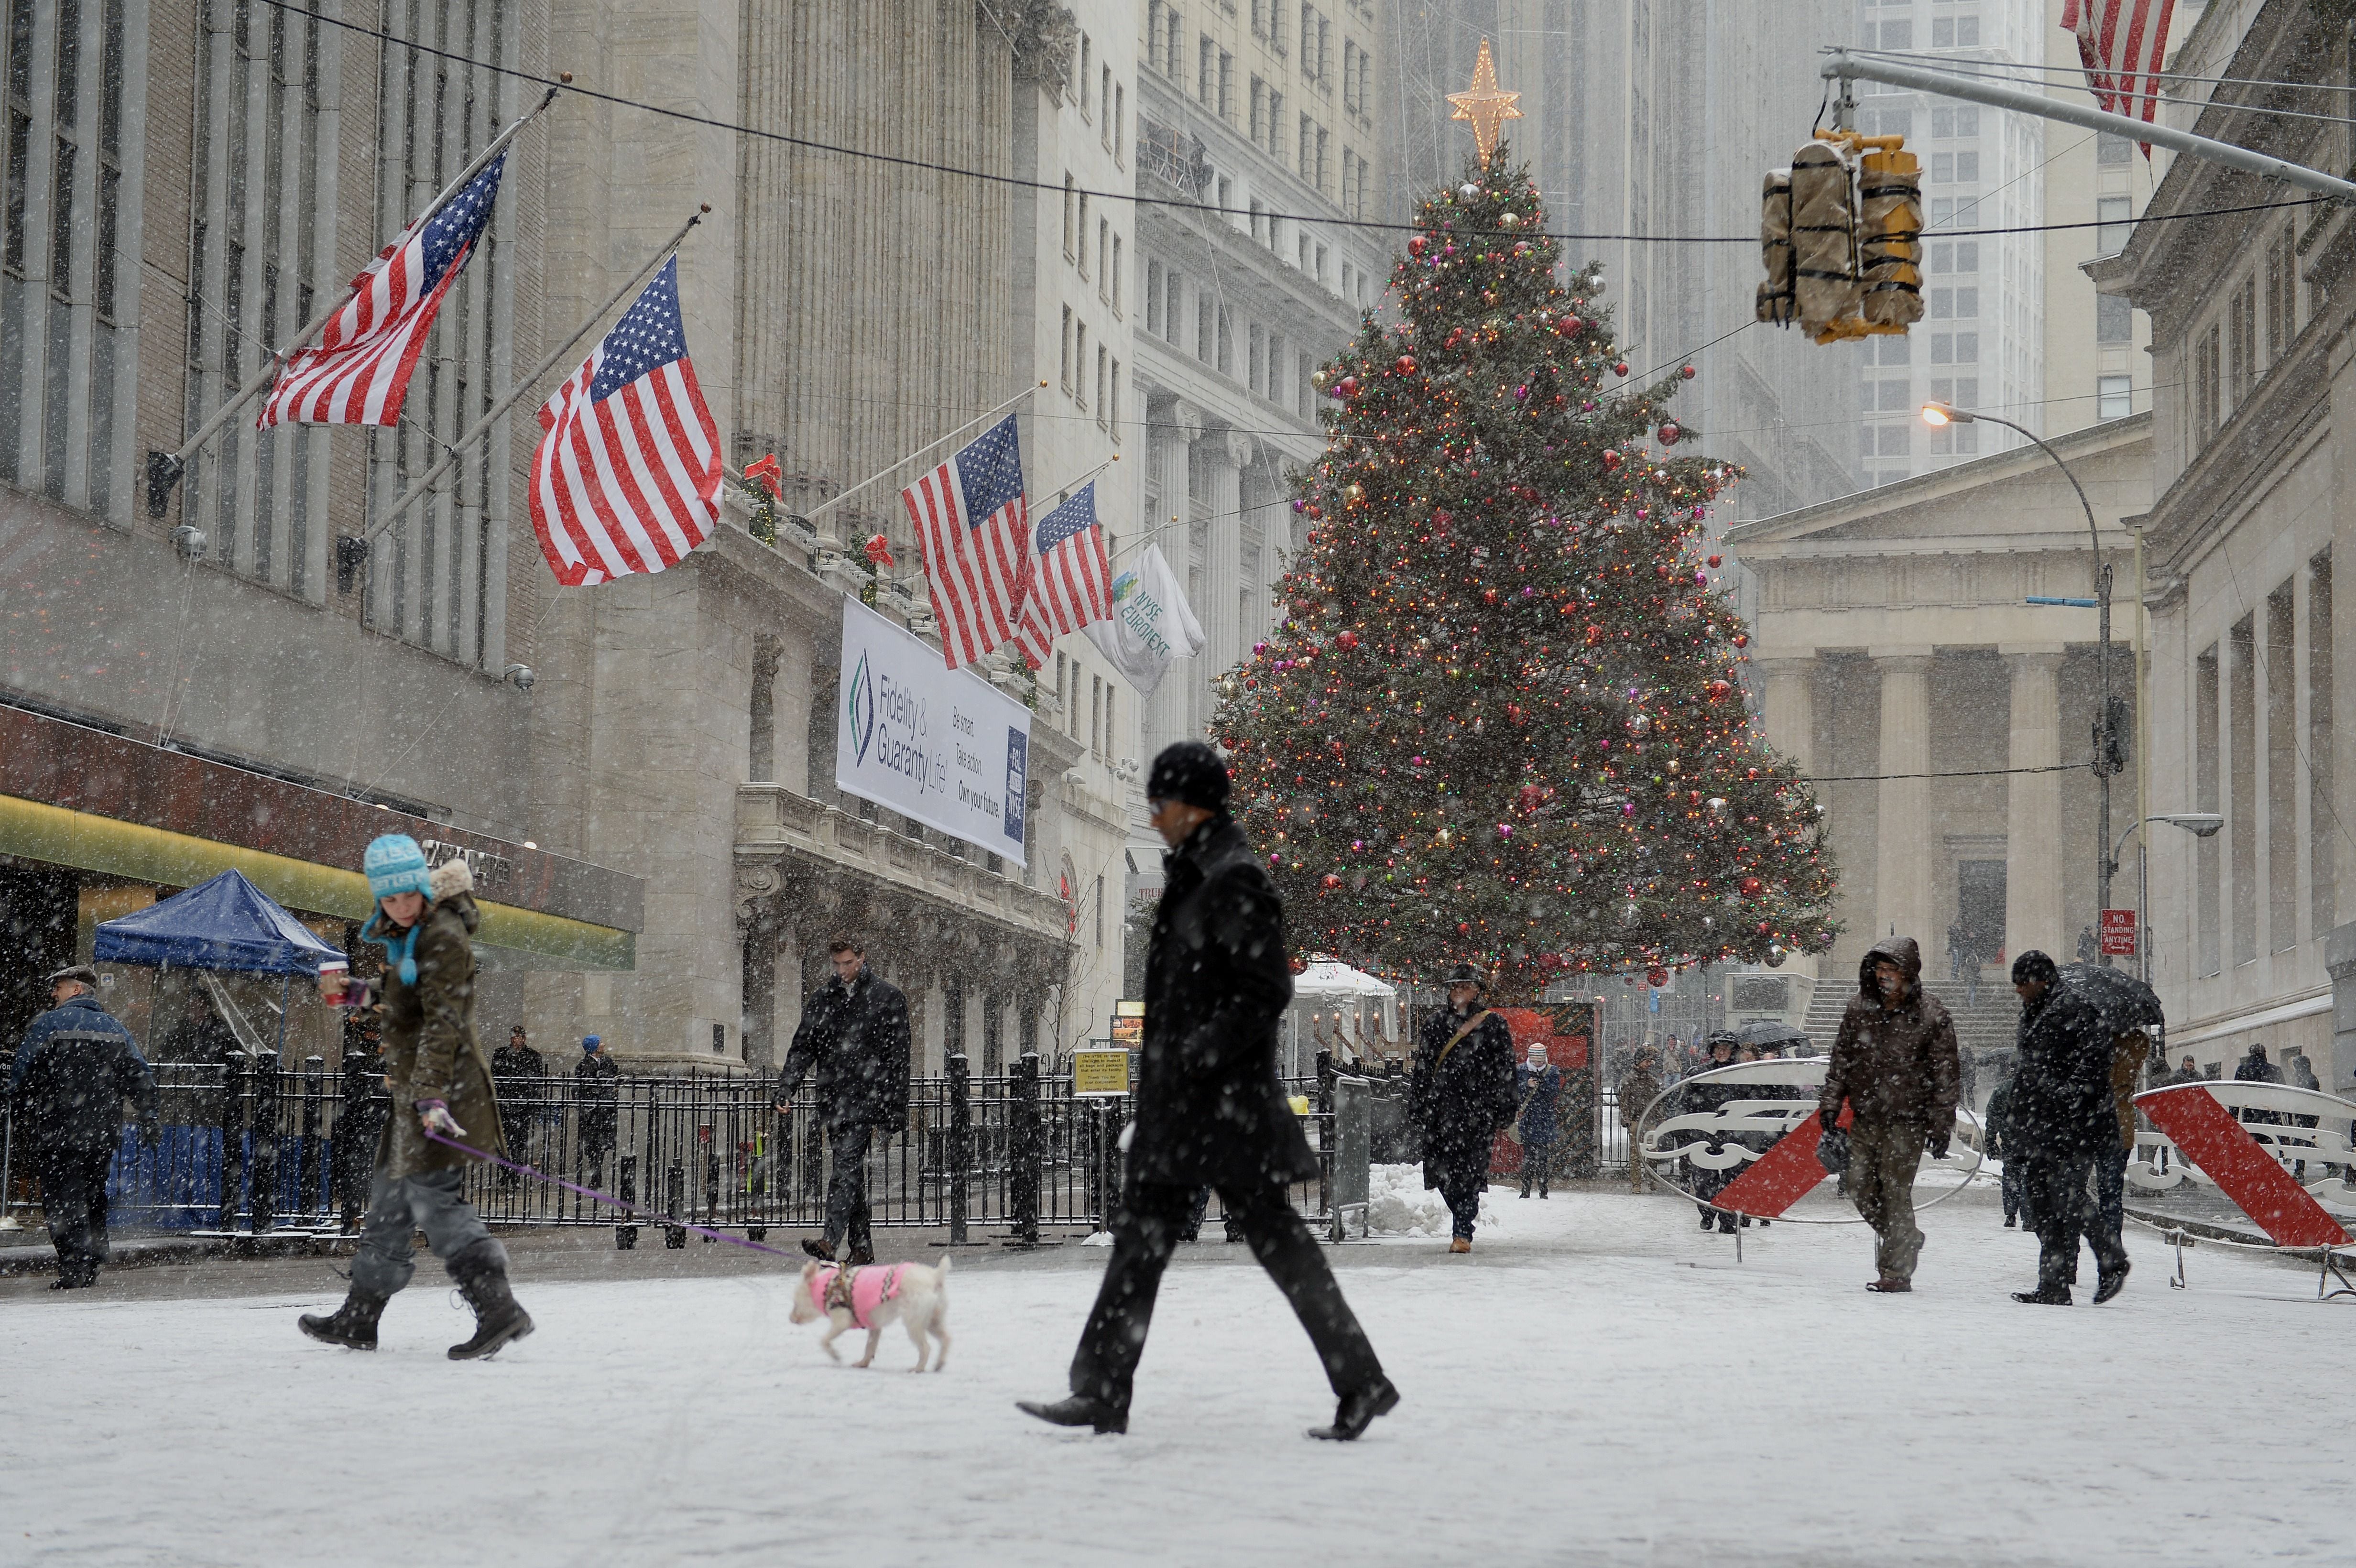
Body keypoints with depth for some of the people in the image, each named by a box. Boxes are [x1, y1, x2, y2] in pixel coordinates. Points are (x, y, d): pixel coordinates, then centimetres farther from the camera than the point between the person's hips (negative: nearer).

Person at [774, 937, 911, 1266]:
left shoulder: (887, 997, 2)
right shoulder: (823, 1001, 15)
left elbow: (898, 1058, 0)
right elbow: (802, 1049, 13)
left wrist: (896, 1111, -5)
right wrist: (785, 1091, -2)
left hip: (866, 1099, -5)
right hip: (833, 1100, 6)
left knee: (846, 1169, -17)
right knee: (851, 1174, 8)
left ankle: (831, 1241, -26)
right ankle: (861, 1247, 13)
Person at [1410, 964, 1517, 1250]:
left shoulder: (1494, 1026, 4)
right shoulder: (1435, 1024, 14)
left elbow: (1504, 1073, 3)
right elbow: (1422, 1068, 16)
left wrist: (1501, 1115, -2)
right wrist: (1418, 1106, 10)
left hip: (1477, 1109, -3)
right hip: (1440, 1107, 3)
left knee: (1469, 1172, -8)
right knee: (1442, 1169, -1)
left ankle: (1462, 1232, -5)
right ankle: (1464, 1227, 16)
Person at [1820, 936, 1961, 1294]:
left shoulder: (1931, 1016, -8)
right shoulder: (1859, 1008, 5)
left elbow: (1946, 1075, -5)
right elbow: (1841, 1059, 15)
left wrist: (1941, 1126, -7)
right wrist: (1831, 1103, 10)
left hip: (1906, 1120, -5)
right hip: (1864, 1117, 5)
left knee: (1895, 1193, -7)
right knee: (1861, 1188, 7)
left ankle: (1897, 1271, 1)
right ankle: (1906, 1240, 30)